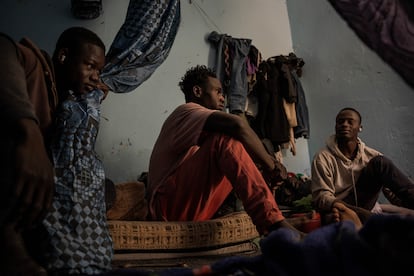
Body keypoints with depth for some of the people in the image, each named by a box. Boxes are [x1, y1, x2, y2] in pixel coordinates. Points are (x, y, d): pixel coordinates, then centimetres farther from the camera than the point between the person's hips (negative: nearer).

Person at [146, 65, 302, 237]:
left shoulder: (193, 123, 25)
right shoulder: (187, 111, -4)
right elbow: (237, 124, -24)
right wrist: (269, 164, -12)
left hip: (192, 206, 10)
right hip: (170, 204, -10)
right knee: (226, 138, -24)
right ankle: (275, 223, -34)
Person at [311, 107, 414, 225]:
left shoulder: (371, 156, 3)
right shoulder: (322, 158, -8)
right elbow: (321, 195, -15)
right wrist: (335, 205, -37)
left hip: (366, 207, 4)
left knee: (380, 162, -13)